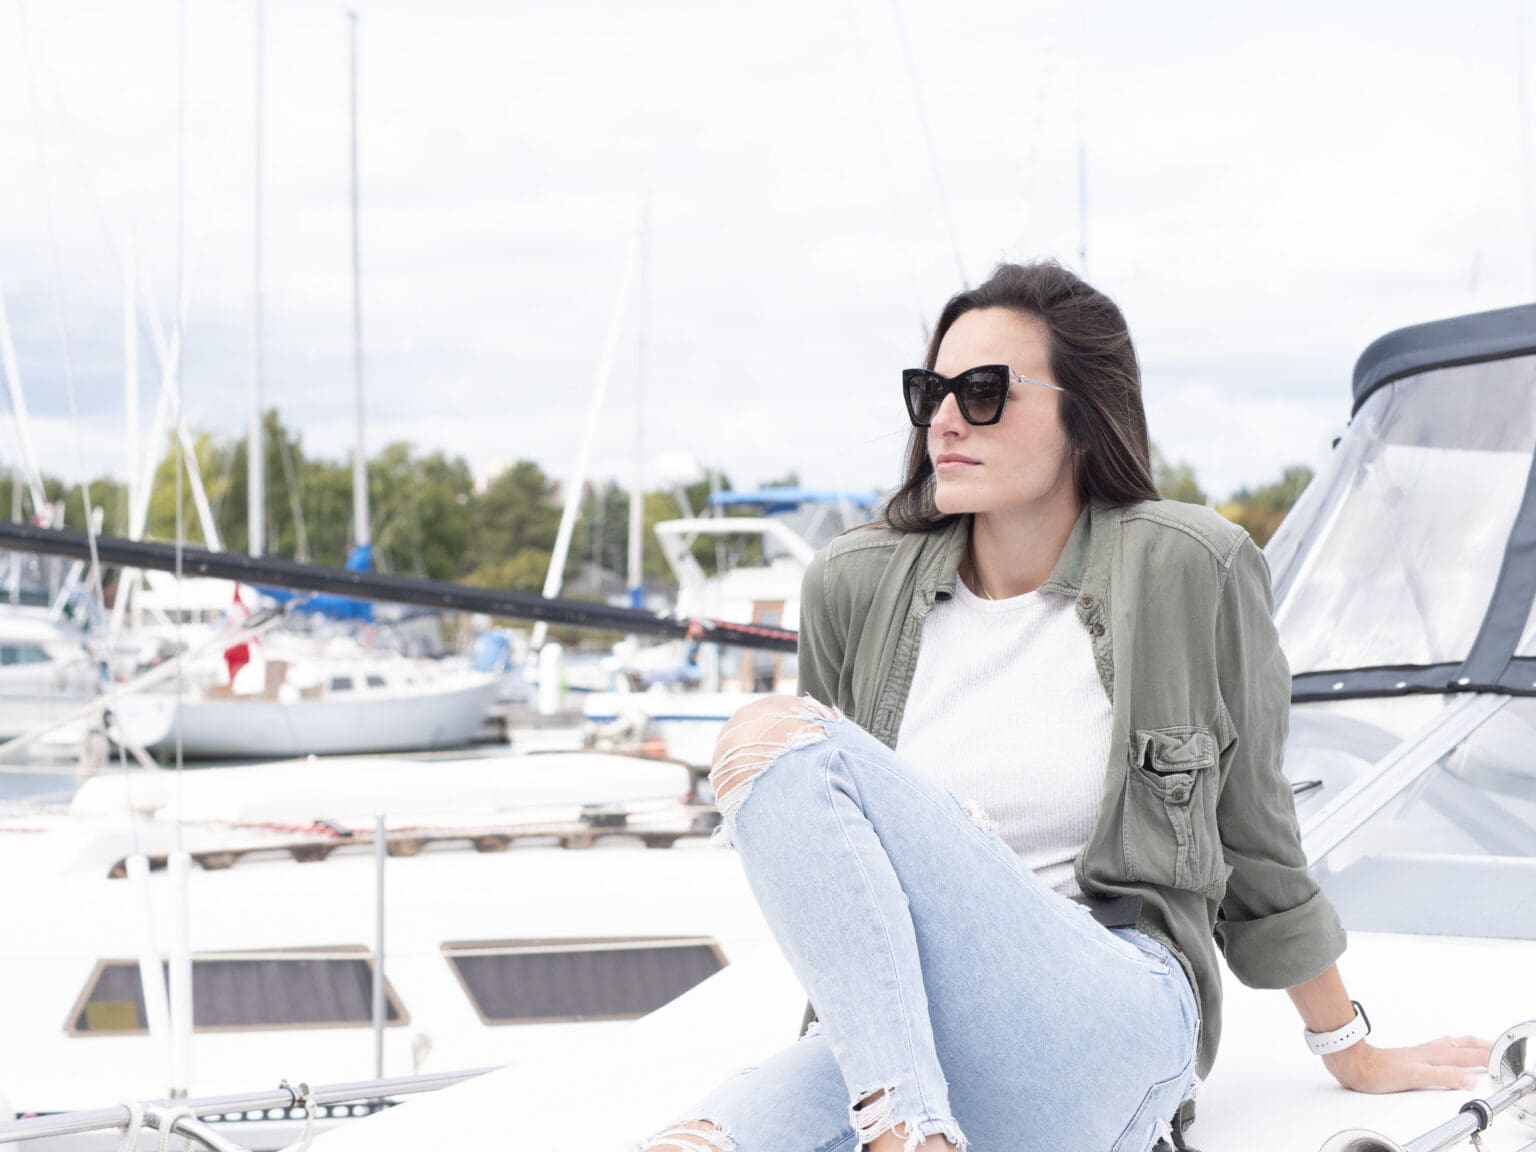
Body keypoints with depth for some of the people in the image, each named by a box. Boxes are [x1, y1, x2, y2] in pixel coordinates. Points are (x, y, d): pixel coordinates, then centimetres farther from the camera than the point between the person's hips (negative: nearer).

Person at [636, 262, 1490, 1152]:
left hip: (1109, 1023, -2)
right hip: (894, 1018, 3)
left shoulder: (1185, 571, 1)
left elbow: (1254, 844, 14)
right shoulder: (854, 589, 9)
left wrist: (1353, 1056, 23)